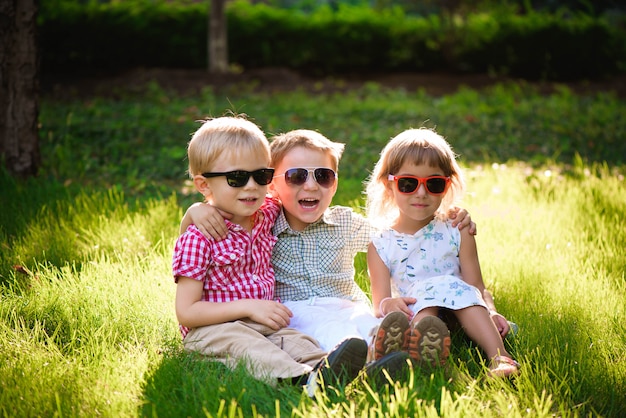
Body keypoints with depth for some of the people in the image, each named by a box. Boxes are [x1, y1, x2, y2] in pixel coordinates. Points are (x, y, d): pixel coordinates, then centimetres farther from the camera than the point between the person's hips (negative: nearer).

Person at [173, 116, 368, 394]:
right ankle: (300, 379, -61)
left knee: (293, 340, -25)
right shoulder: (198, 239, -9)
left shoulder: (266, 215, 10)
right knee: (242, 341, -36)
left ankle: (320, 366, -57)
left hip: (261, 324, 6)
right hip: (210, 330, -6)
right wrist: (248, 306, -17)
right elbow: (186, 312, -13)